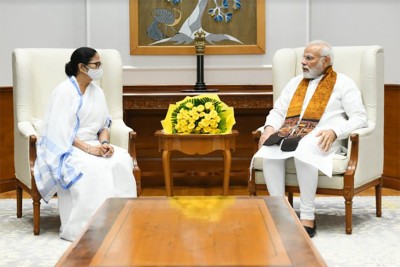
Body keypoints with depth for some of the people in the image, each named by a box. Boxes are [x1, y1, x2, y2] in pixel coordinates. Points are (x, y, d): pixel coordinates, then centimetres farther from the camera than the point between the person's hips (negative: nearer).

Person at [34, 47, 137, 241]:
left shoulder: (97, 92, 10)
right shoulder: (64, 91, -11)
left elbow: (104, 124, 12)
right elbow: (60, 131, -17)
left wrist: (104, 143, -10)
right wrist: (87, 148, -25)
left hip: (92, 145, 6)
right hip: (65, 149, -6)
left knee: (122, 160, -22)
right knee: (93, 168, -35)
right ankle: (81, 227, -29)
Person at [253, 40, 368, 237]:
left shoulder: (343, 83, 10)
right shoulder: (295, 82, 27)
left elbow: (359, 118, -1)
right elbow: (277, 112, 25)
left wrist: (334, 131, -19)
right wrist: (270, 128, 1)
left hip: (321, 138, -4)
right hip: (290, 133, 5)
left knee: (304, 151, -39)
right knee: (269, 151, -30)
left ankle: (307, 217, -35)